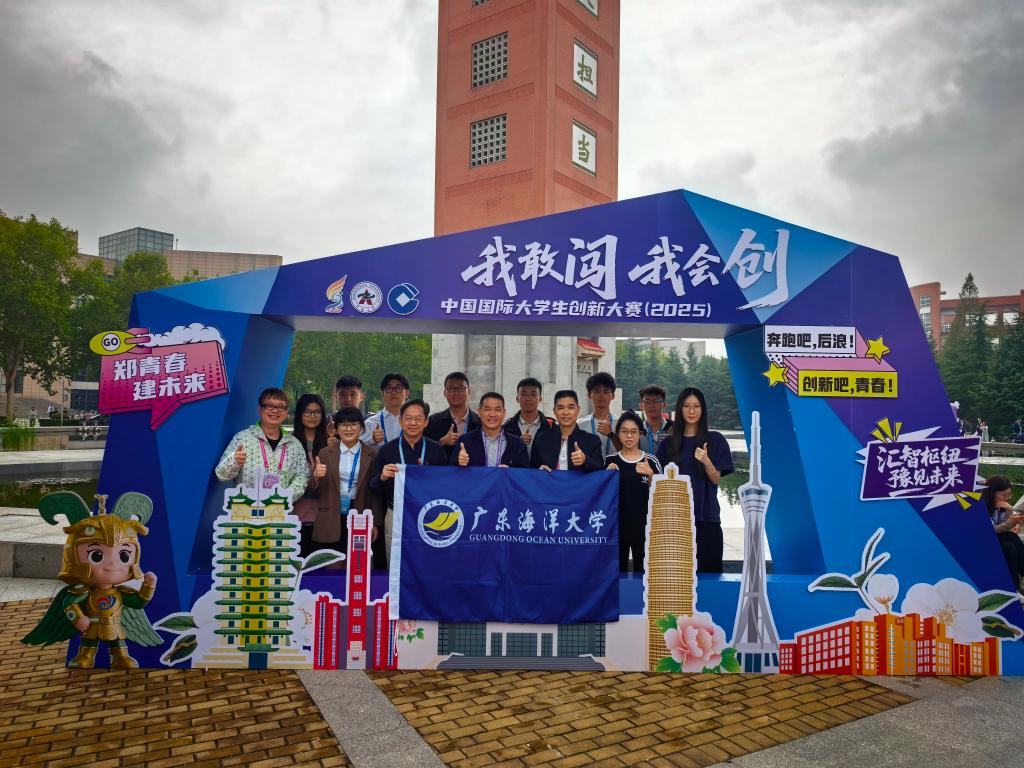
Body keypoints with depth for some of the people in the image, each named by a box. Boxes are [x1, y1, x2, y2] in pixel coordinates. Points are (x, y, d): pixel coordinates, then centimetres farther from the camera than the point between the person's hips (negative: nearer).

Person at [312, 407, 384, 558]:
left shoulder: (372, 455, 2)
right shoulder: (325, 453, 5)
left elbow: (377, 492, 3)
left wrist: (376, 524, -1)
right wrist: (316, 476, -15)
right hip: (330, 521, 1)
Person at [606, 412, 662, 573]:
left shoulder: (651, 461, 1)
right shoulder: (610, 461, 4)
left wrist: (650, 475, -13)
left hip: (644, 525, -1)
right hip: (616, 524, 1)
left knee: (643, 569, -1)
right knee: (617, 570, 4)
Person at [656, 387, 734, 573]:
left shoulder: (715, 440, 2)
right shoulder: (669, 443, 8)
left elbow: (716, 480, -2)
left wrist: (706, 461, -20)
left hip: (705, 516, -2)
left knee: (708, 569, -3)